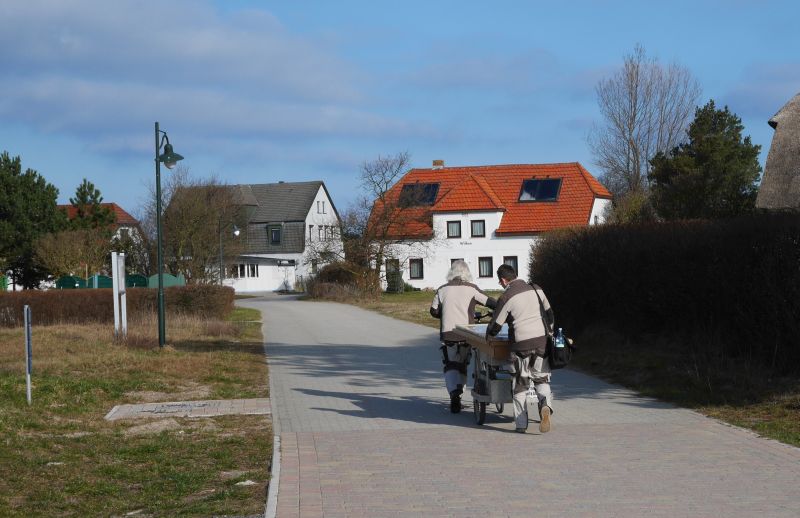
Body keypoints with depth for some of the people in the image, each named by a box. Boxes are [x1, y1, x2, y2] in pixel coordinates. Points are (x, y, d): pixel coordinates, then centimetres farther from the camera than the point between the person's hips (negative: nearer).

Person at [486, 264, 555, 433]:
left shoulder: (506, 298, -6)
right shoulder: (536, 290, 9)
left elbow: (494, 327, 1)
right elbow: (549, 313, 18)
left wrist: (488, 335, 23)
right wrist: (548, 332, 34)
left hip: (521, 343, -3)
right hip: (541, 341, 4)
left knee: (520, 385, 8)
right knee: (541, 379, 13)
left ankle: (521, 424, 8)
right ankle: (545, 405, -17)